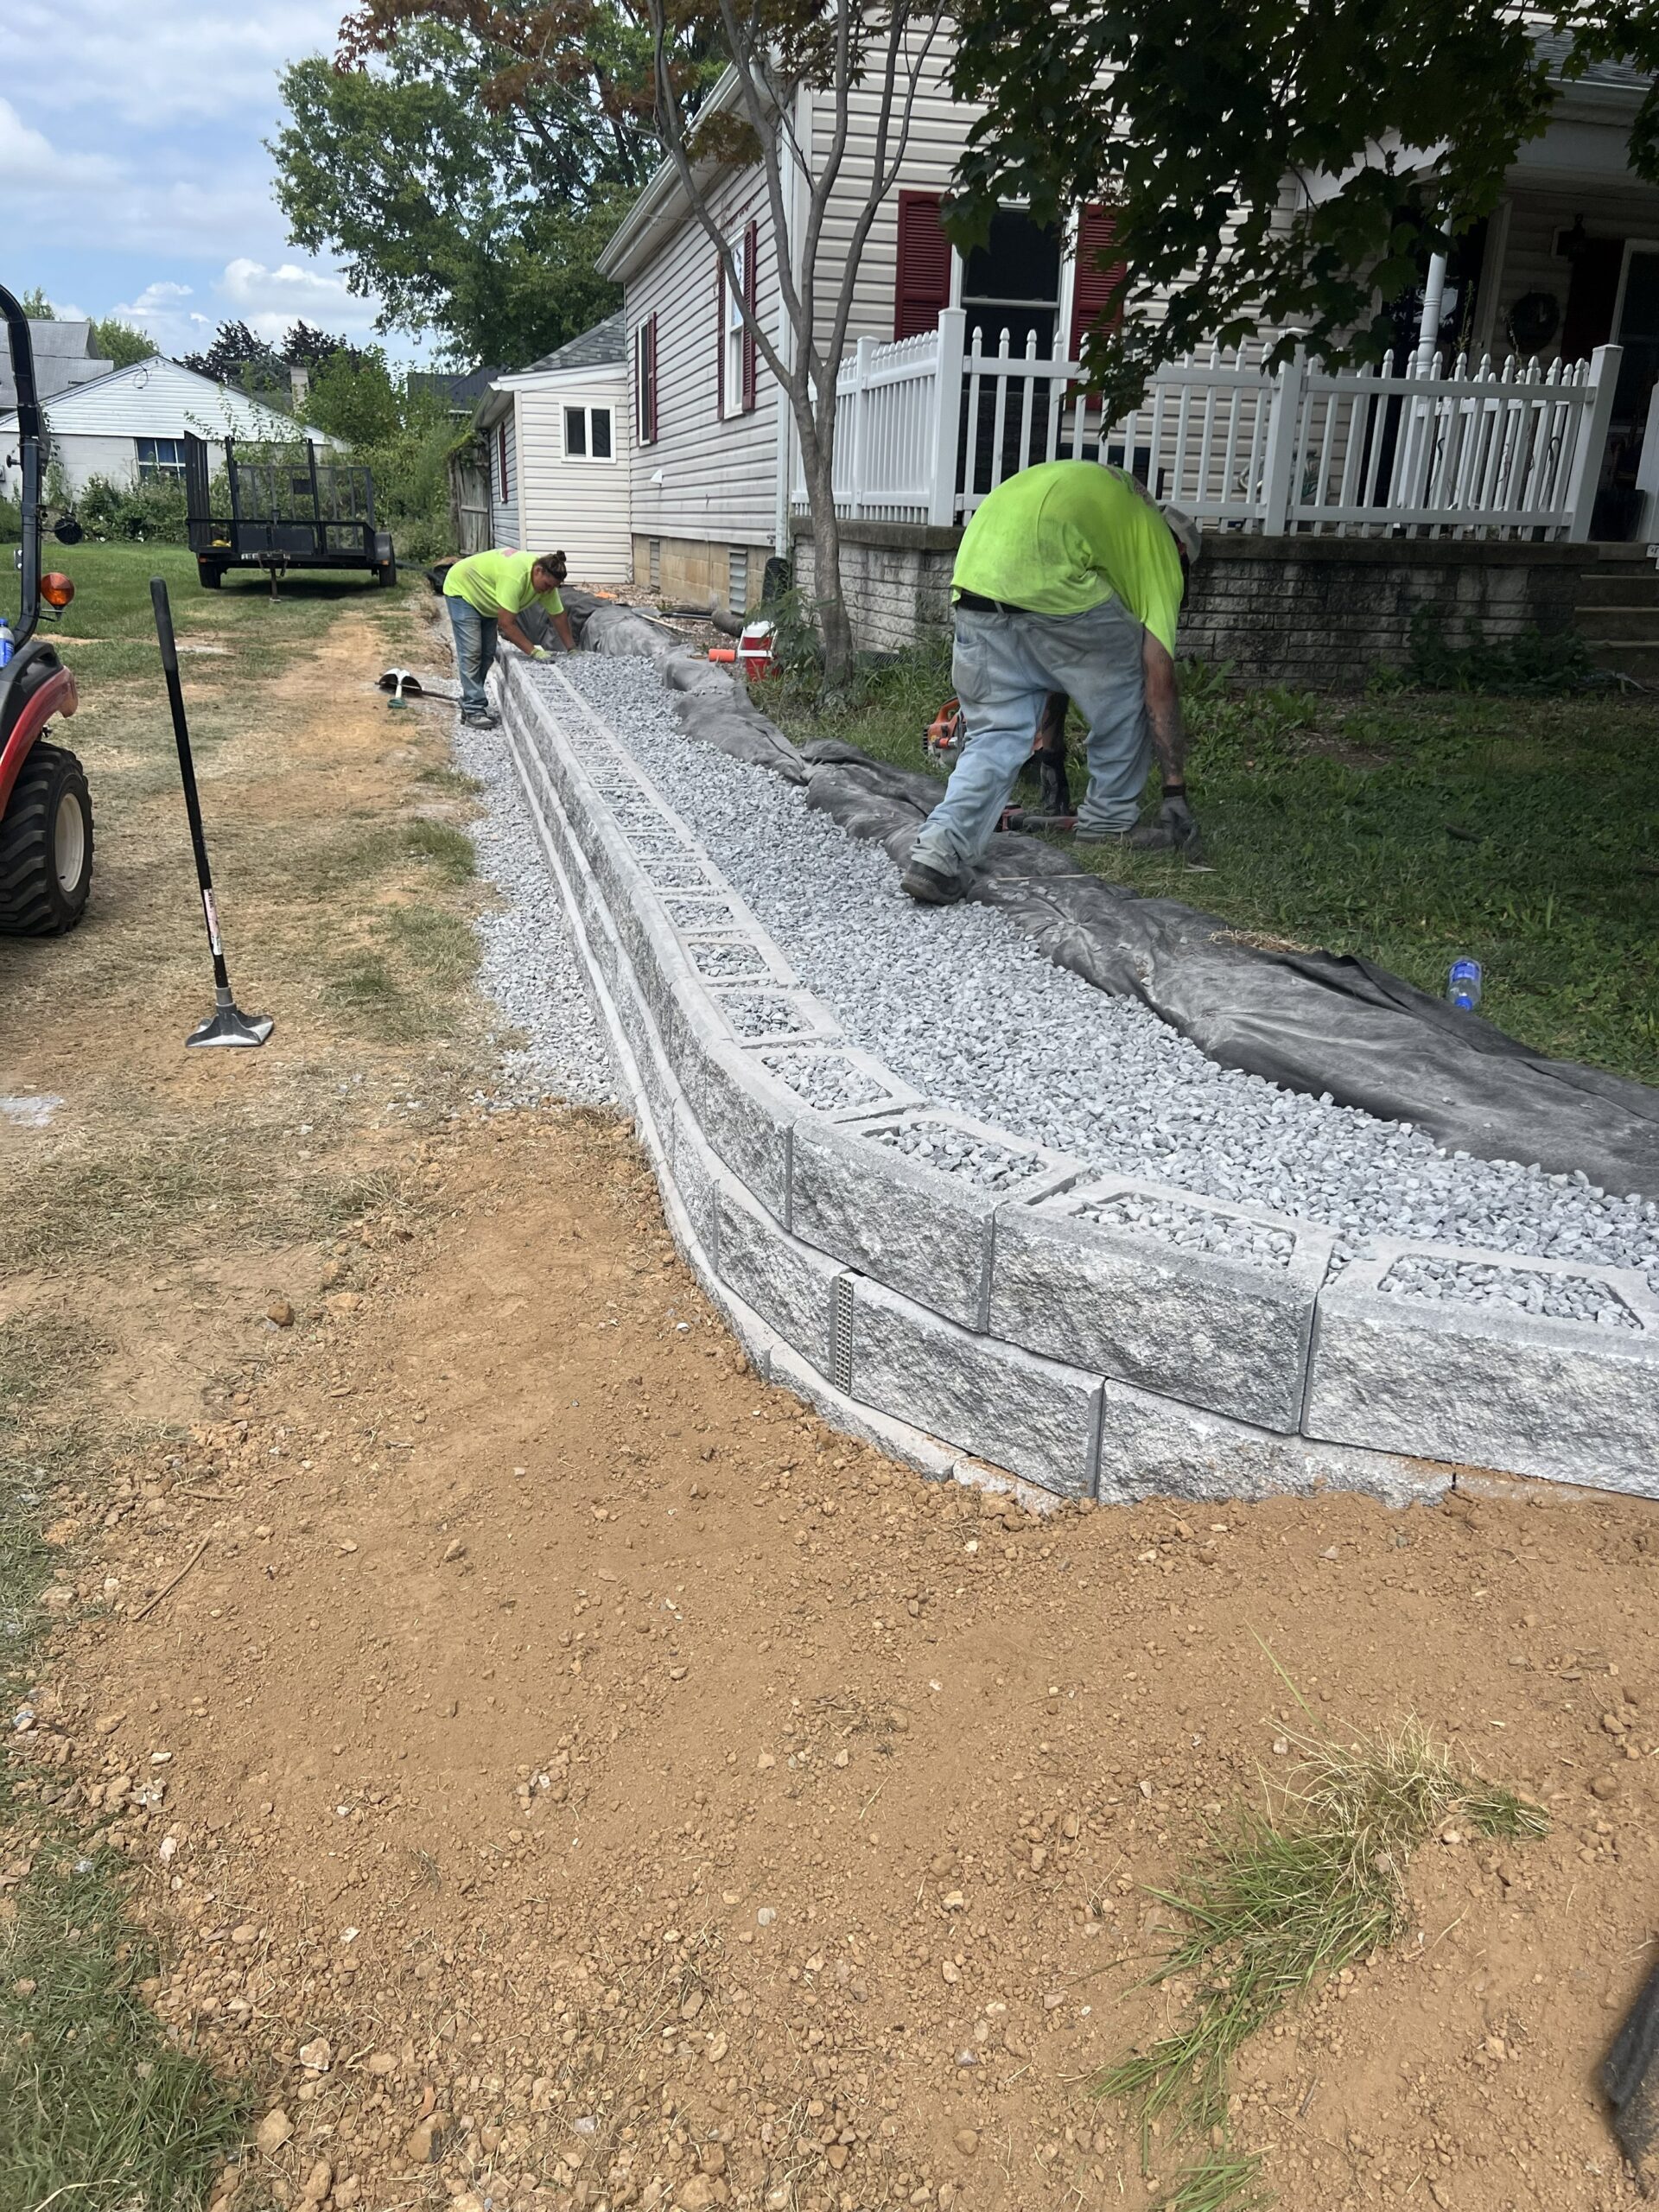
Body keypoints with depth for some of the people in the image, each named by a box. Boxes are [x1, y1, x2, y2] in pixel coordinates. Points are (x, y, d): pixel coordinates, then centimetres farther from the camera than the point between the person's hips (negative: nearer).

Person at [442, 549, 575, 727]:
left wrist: (571, 649, -4)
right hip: (462, 590, -8)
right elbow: (506, 623, -38)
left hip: (485, 601, 8)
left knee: (487, 653, 6)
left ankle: (469, 702, 17)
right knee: (471, 652, -14)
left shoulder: (546, 581, -16)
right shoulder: (515, 577, -40)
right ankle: (474, 710, -12)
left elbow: (559, 615, -3)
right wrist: (533, 651, -36)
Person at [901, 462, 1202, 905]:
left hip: (974, 571, 6)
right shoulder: (1160, 548, 19)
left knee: (995, 735, 12)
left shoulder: (1105, 490, 39)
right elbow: (1159, 681, 11)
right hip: (1048, 582, -6)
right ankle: (1110, 819, 29)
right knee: (1126, 688, 19)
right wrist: (1175, 791, 15)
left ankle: (939, 849, -6)